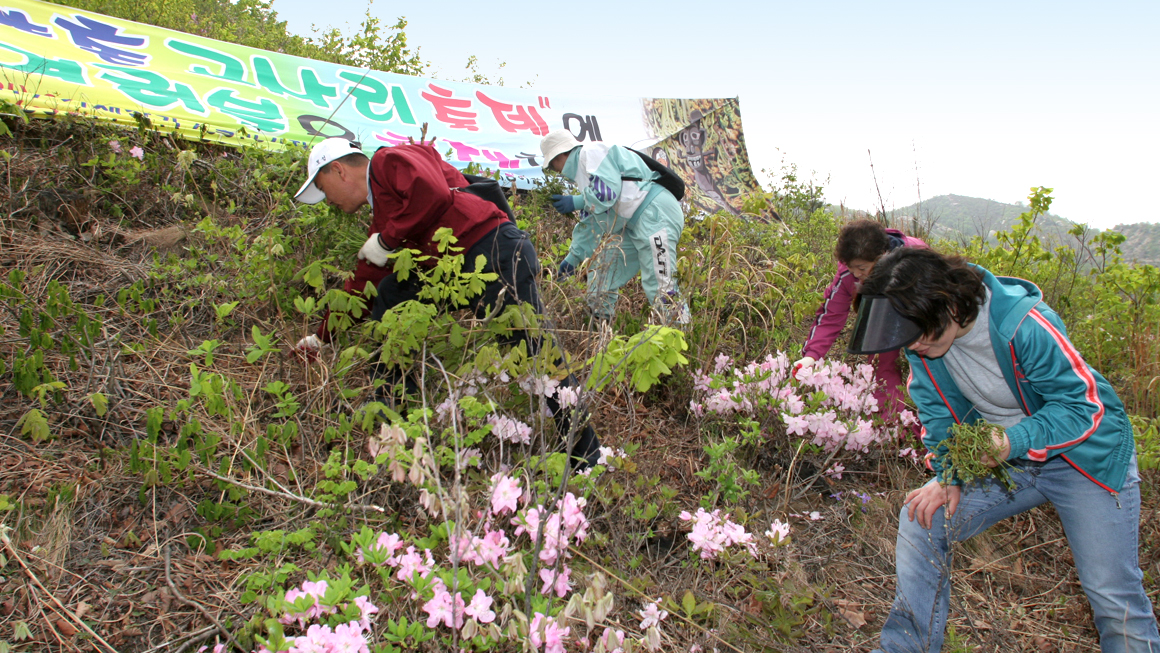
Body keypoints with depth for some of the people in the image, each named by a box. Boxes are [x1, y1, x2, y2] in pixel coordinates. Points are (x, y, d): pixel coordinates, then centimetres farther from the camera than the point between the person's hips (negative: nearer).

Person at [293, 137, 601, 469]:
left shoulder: (389, 161, 0)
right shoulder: (382, 219, 25)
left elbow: (433, 195, -21)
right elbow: (361, 286, 30)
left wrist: (386, 240, -8)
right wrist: (321, 337, 37)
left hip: (494, 253, -10)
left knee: (534, 354, -8)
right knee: (390, 292, 14)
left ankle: (586, 455, 2)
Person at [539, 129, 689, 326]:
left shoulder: (592, 152, -6)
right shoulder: (582, 170, 24)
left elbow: (609, 190, -20)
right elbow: (590, 223, 28)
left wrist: (575, 202, -6)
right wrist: (573, 257, 30)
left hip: (656, 213, -11)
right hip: (632, 225, 11)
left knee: (659, 285, -17)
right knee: (600, 275, 12)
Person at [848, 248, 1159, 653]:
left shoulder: (1024, 326, -31)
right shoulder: (924, 337, -14)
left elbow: (1085, 404, -25)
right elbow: (938, 411, -3)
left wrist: (1015, 441, -40)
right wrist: (947, 477, -15)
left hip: (1087, 457, -4)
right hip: (1004, 461, 5)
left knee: (1114, 597, -8)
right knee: (921, 517, -9)